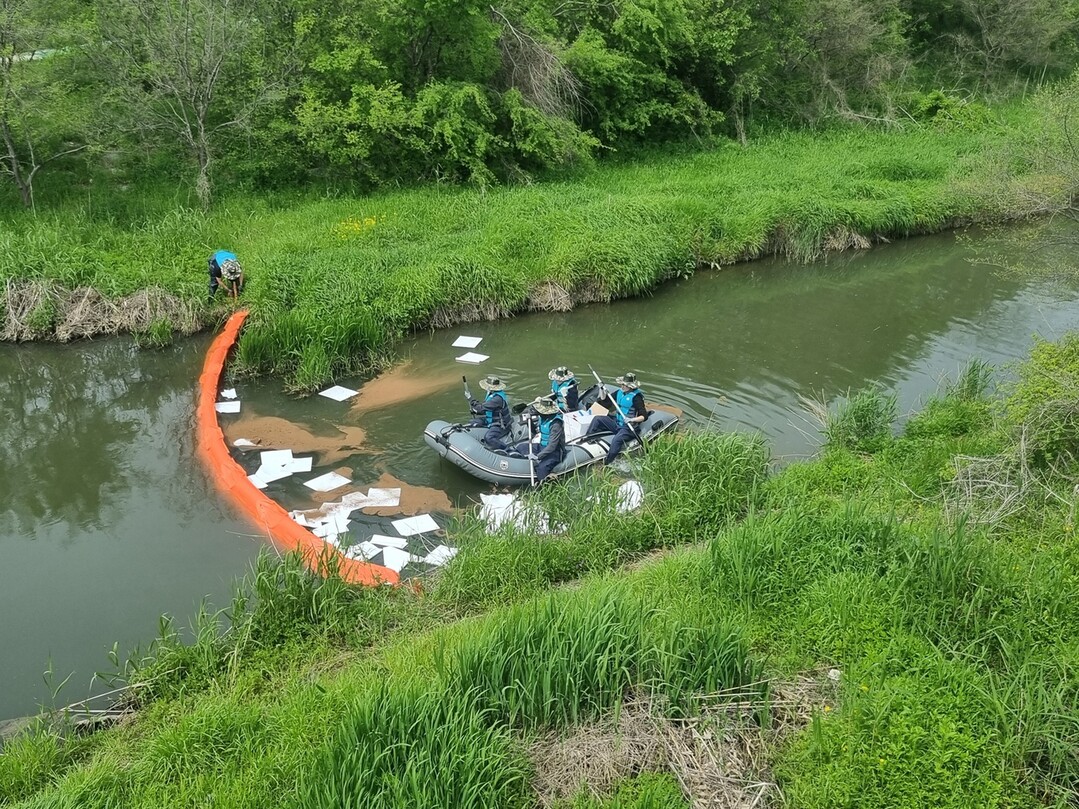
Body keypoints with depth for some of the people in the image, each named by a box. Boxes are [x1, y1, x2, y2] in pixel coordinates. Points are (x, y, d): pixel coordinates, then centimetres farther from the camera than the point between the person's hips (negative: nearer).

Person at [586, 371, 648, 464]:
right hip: (617, 423, 8)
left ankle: (607, 464, -32)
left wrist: (632, 420, -32)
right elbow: (605, 403, 15)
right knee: (597, 419, -1)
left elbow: (644, 416, -19)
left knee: (616, 440, -33)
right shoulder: (619, 392, 5)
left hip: (629, 427, -8)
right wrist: (603, 392, -1)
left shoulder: (636, 397, -16)